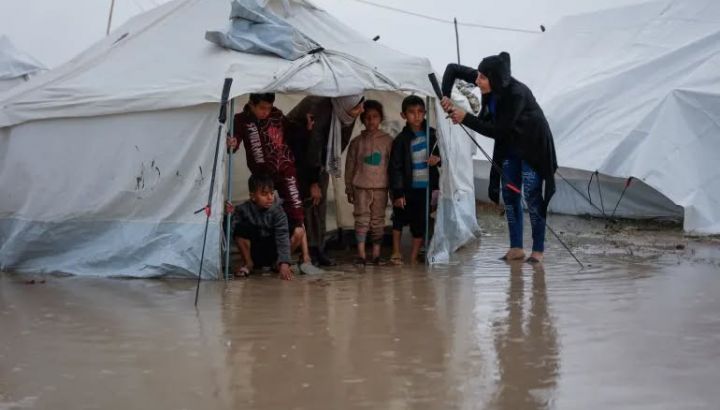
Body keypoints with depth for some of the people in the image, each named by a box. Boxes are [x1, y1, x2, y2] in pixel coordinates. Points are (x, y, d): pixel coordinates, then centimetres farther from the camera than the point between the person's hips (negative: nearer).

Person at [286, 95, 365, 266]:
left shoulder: (347, 114, -18)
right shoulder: (321, 110, -36)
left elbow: (342, 141, -1)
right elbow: (313, 148, -31)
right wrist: (313, 182, -25)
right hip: (298, 145, -6)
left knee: (320, 199, 2)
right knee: (308, 197, -12)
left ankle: (318, 249, 5)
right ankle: (306, 250, -10)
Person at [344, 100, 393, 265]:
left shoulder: (388, 140, 4)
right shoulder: (357, 142, 5)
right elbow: (350, 166, 8)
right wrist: (349, 189, 6)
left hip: (380, 187, 0)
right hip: (361, 187, 0)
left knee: (378, 220, 3)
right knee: (361, 219, -3)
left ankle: (376, 254, 9)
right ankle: (361, 254, 0)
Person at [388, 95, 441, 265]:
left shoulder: (431, 134, 1)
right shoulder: (401, 139, -9)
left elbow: (441, 153, 17)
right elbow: (395, 168, -9)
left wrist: (437, 159, -8)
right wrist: (397, 193, -12)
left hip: (426, 187, 2)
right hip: (407, 188, -2)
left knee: (420, 224, 5)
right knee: (399, 219, 10)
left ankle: (413, 258, 15)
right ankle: (396, 252, 25)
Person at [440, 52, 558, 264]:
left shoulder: (517, 94, -34)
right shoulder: (491, 86, -15)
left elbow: (496, 130, -31)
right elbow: (452, 69, -7)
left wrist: (465, 118, -31)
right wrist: (445, 96, -20)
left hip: (533, 146, -7)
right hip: (510, 145, 7)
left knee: (532, 197, -5)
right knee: (509, 195, 6)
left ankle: (538, 250, 4)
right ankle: (516, 248, 12)